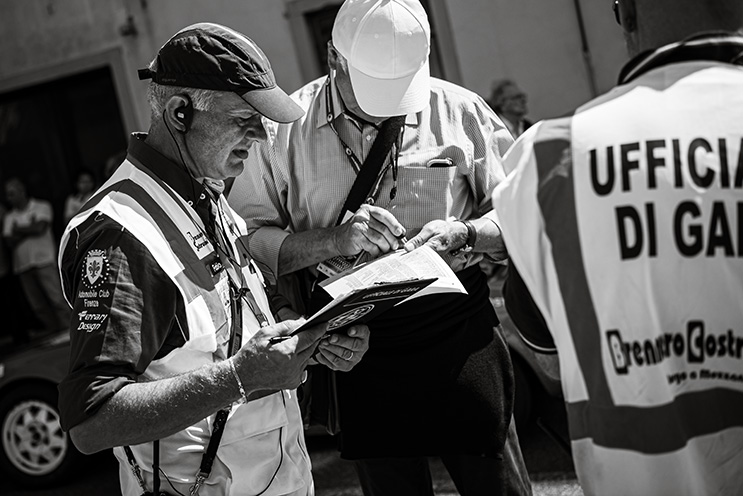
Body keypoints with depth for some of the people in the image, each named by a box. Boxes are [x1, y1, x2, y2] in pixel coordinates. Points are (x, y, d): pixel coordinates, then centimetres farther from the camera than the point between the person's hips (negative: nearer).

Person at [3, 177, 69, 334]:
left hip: (44, 260, -4)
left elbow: (40, 228, -10)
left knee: (57, 297, -8)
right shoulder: (9, 217, 15)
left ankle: (69, 328, -3)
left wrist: (18, 230, 2)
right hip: (22, 265, 4)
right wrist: (30, 229, -7)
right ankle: (53, 330, 8)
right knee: (38, 305, 2)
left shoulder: (41, 206, 6)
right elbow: (10, 242, 3)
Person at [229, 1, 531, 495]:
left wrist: (464, 234, -14)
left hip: (457, 330, 0)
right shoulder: (282, 128, -1)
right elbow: (248, 238, -6)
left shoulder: (460, 110, 1)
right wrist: (334, 240, -20)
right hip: (350, 340, 0)